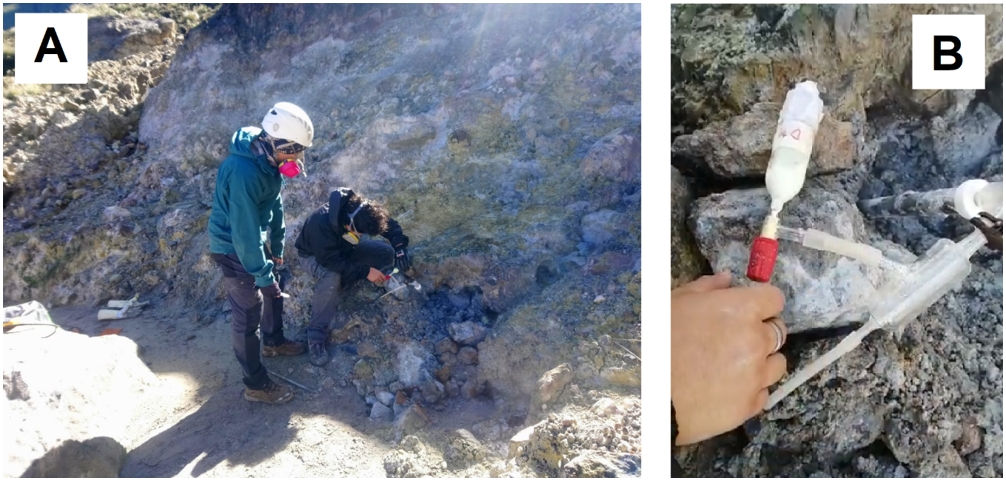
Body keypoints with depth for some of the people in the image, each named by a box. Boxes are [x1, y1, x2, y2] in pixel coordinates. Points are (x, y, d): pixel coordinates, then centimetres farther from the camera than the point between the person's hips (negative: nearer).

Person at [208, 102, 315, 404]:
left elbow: (275, 206, 7)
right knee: (248, 316, 1)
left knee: (274, 294, 25)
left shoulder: (269, 161, -6)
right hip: (234, 249, -9)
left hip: (256, 241, 9)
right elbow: (245, 231, -31)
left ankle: (274, 342, 50)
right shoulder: (244, 171, -35)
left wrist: (277, 248, 15)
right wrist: (262, 272, -22)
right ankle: (256, 385, 15)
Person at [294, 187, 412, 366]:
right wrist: (365, 271, -39)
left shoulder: (359, 210, -25)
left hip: (344, 249, 6)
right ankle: (316, 337, -27)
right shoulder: (321, 224, -42)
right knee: (331, 278, -39)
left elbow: (390, 225, -11)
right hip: (315, 255, -5)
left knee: (386, 251, -17)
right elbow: (330, 261, -38)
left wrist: (400, 247, -27)